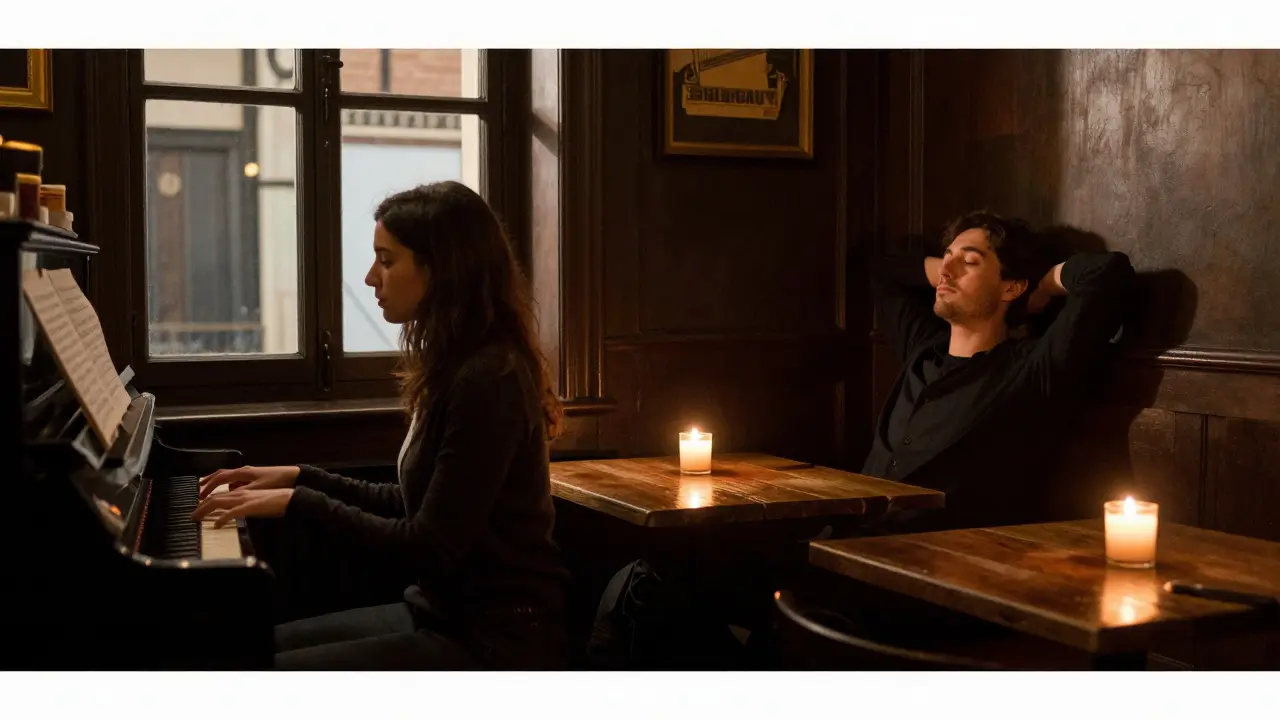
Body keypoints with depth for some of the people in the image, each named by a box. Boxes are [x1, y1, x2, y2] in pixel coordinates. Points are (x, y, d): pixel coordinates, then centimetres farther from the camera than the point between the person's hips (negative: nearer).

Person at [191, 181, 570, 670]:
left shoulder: (487, 381, -21)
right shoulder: (457, 368, 9)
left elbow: (429, 547, -22)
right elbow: (411, 507, 15)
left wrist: (296, 503, -16)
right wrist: (299, 479, 11)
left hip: (494, 642, -10)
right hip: (448, 611, 10)